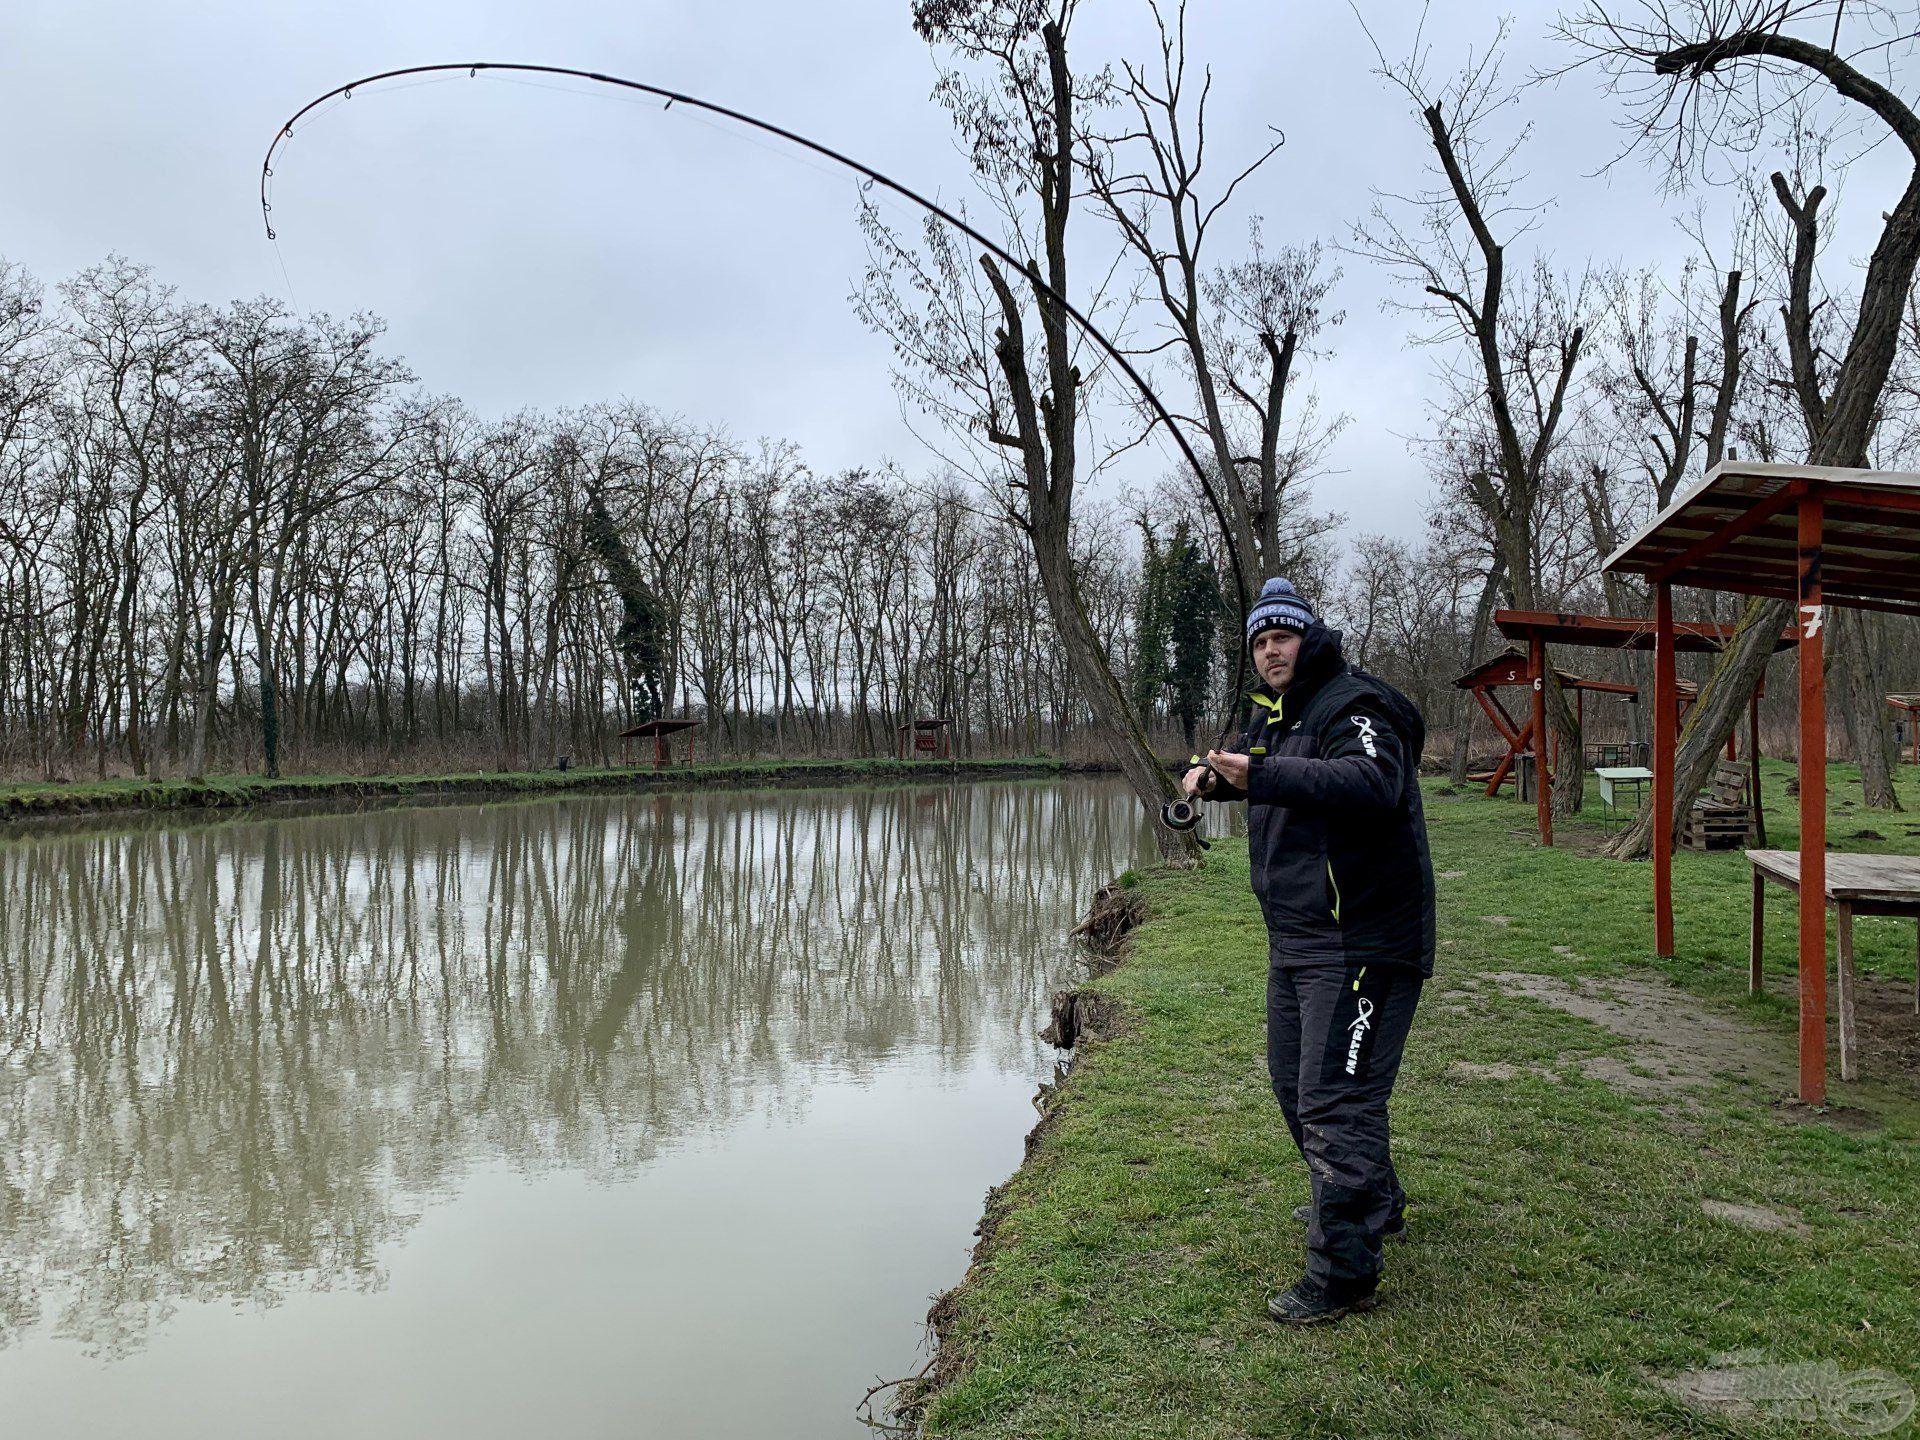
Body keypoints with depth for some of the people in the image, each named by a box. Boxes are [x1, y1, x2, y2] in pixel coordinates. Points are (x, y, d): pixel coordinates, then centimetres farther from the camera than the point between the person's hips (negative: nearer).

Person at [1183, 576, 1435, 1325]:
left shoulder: (1354, 706, -16)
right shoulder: (1273, 716, 15)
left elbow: (1373, 780, -36)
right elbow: (1247, 766, 33)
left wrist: (1263, 776, -45)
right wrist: (1211, 772, 9)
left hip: (1361, 944, -11)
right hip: (1297, 940, 11)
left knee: (1335, 1098, -10)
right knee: (1295, 1081, 21)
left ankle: (1343, 1271, 2)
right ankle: (1375, 1203, 42)